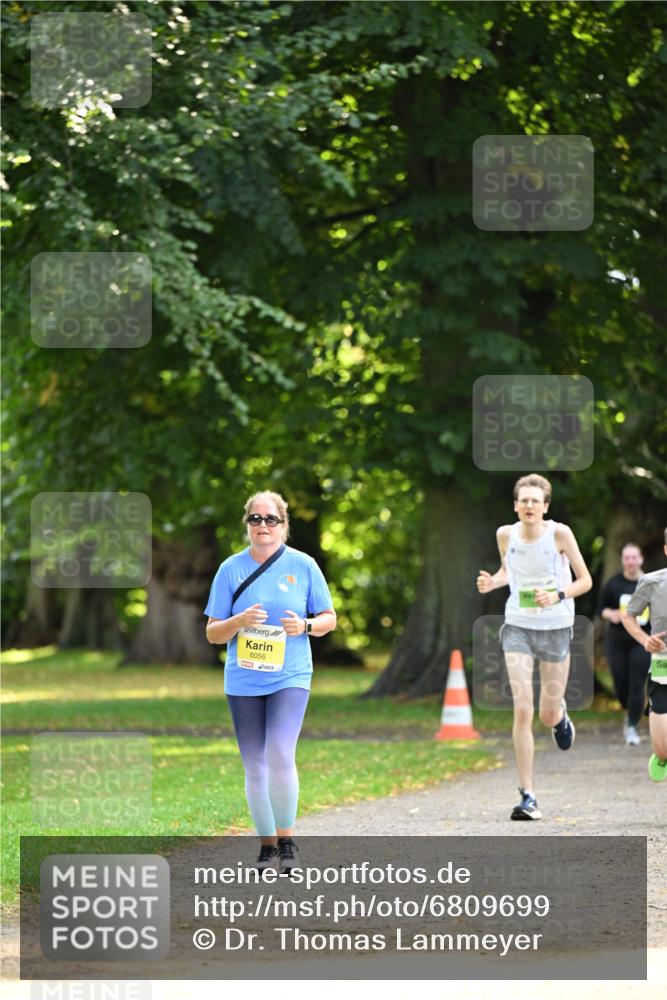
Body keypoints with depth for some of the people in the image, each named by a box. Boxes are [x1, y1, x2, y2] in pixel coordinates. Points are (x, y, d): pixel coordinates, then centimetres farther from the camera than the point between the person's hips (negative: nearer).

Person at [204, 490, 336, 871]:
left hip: (290, 678, -2)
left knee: (280, 755, -19)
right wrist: (240, 621, -16)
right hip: (243, 681, 2)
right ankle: (267, 845, 17)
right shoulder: (231, 569, 3)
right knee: (255, 766, 5)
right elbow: (212, 633, 4)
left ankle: (287, 838, -4)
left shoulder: (303, 565, 1)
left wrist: (305, 625, -13)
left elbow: (329, 618, 9)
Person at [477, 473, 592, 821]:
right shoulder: (506, 534, -3)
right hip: (518, 627, 1)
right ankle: (528, 796, -8)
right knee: (522, 711, -12)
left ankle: (561, 715, 49)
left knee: (548, 716, 7)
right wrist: (492, 582, -4)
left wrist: (558, 595, -23)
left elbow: (585, 580, -5)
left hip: (556, 629, -1)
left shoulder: (559, 533, -11)